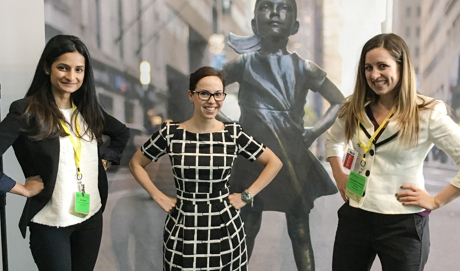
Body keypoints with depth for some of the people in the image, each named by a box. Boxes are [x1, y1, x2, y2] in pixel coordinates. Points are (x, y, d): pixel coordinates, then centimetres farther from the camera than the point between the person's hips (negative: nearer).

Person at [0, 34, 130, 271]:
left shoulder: (89, 109, 4)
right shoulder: (26, 111, -13)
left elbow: (122, 133, 19)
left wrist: (106, 160, 7)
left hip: (91, 217, 5)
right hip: (49, 224, -5)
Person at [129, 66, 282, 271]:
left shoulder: (233, 133, -4)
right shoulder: (171, 133, -5)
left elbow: (274, 163, 4)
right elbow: (136, 164, 8)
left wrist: (247, 196, -2)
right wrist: (158, 197, -1)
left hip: (225, 229, 0)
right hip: (183, 230, 0)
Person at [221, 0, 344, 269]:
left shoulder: (304, 68, 0)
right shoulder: (244, 63, -1)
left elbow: (340, 102, 9)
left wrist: (313, 133, -2)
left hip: (293, 161, 1)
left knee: (300, 232, 9)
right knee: (246, 232, 10)